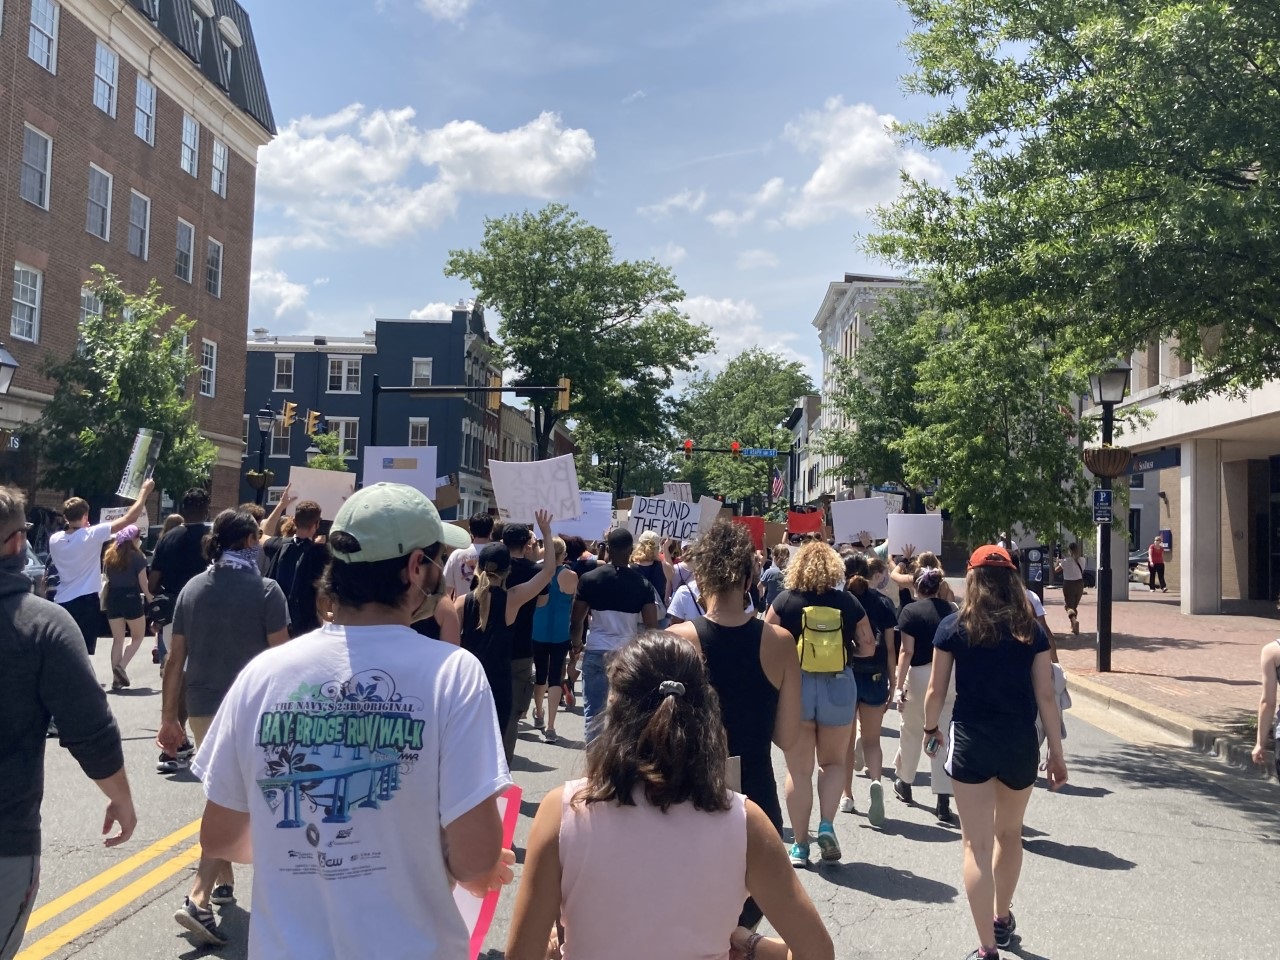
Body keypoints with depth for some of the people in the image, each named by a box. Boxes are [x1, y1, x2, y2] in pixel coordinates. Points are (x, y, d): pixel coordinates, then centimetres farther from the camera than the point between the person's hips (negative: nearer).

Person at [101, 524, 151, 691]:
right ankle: (122, 666, -9)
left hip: (113, 598, 5)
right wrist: (150, 598, 2)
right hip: (131, 598, -5)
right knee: (138, 637, 11)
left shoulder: (109, 556, 7)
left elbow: (106, 579, 8)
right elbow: (143, 582, -9)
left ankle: (116, 679, 7)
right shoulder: (137, 557, -9)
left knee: (117, 640, 11)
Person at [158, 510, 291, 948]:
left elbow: (175, 659, 5)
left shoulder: (192, 588, 4)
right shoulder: (265, 590, -10)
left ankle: (223, 882, 32)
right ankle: (198, 900, -11)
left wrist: (169, 717, 12)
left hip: (202, 708, 6)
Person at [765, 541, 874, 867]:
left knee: (799, 769, 8)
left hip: (795, 686, -1)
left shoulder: (785, 601, -6)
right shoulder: (849, 603, -2)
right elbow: (868, 647, 3)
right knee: (833, 761, 19)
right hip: (839, 686, 1)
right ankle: (826, 824, 0)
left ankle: (800, 846, 12)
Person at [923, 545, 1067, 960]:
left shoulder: (954, 626, -4)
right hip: (1020, 744, 3)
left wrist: (930, 730, 16)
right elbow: (1046, 696, -2)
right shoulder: (1031, 629, -1)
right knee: (1010, 834, 23)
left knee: (978, 845, 2)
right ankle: (1002, 919, 41)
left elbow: (936, 690, -1)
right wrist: (1056, 752, 6)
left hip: (971, 742, -2)